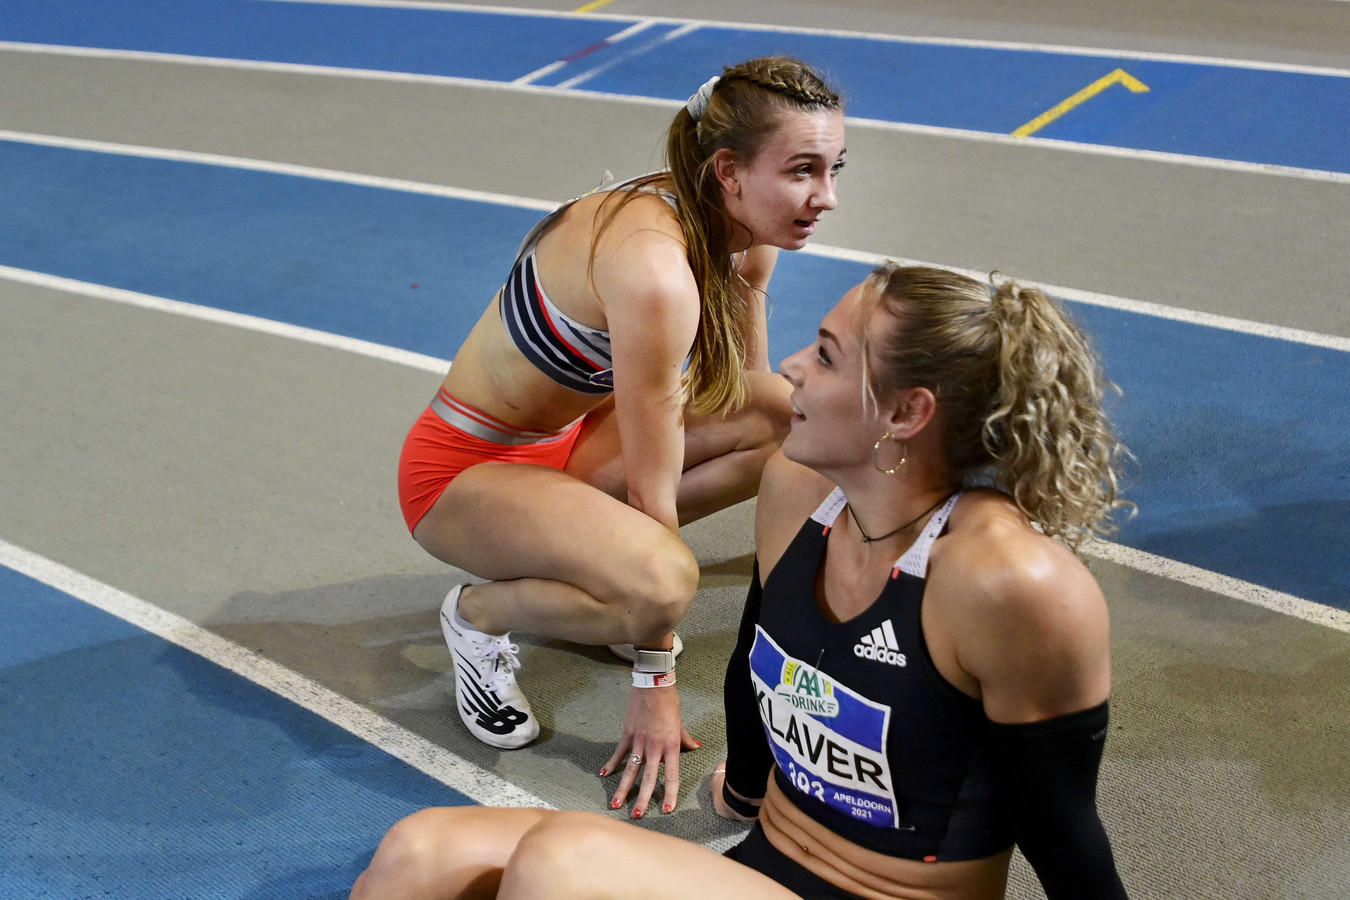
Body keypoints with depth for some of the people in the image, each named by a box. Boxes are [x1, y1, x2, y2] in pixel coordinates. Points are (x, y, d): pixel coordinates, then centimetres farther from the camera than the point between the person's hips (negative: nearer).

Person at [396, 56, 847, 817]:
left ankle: (595, 558, 6)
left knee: (797, 422, -9)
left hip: (567, 437, 9)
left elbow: (750, 393, 4)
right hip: (465, 467, -9)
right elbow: (653, 491, -29)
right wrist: (656, 688, -21)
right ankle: (481, 611, -4)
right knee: (659, 582, -36)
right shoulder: (655, 268, -34)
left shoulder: (745, 234, -8)